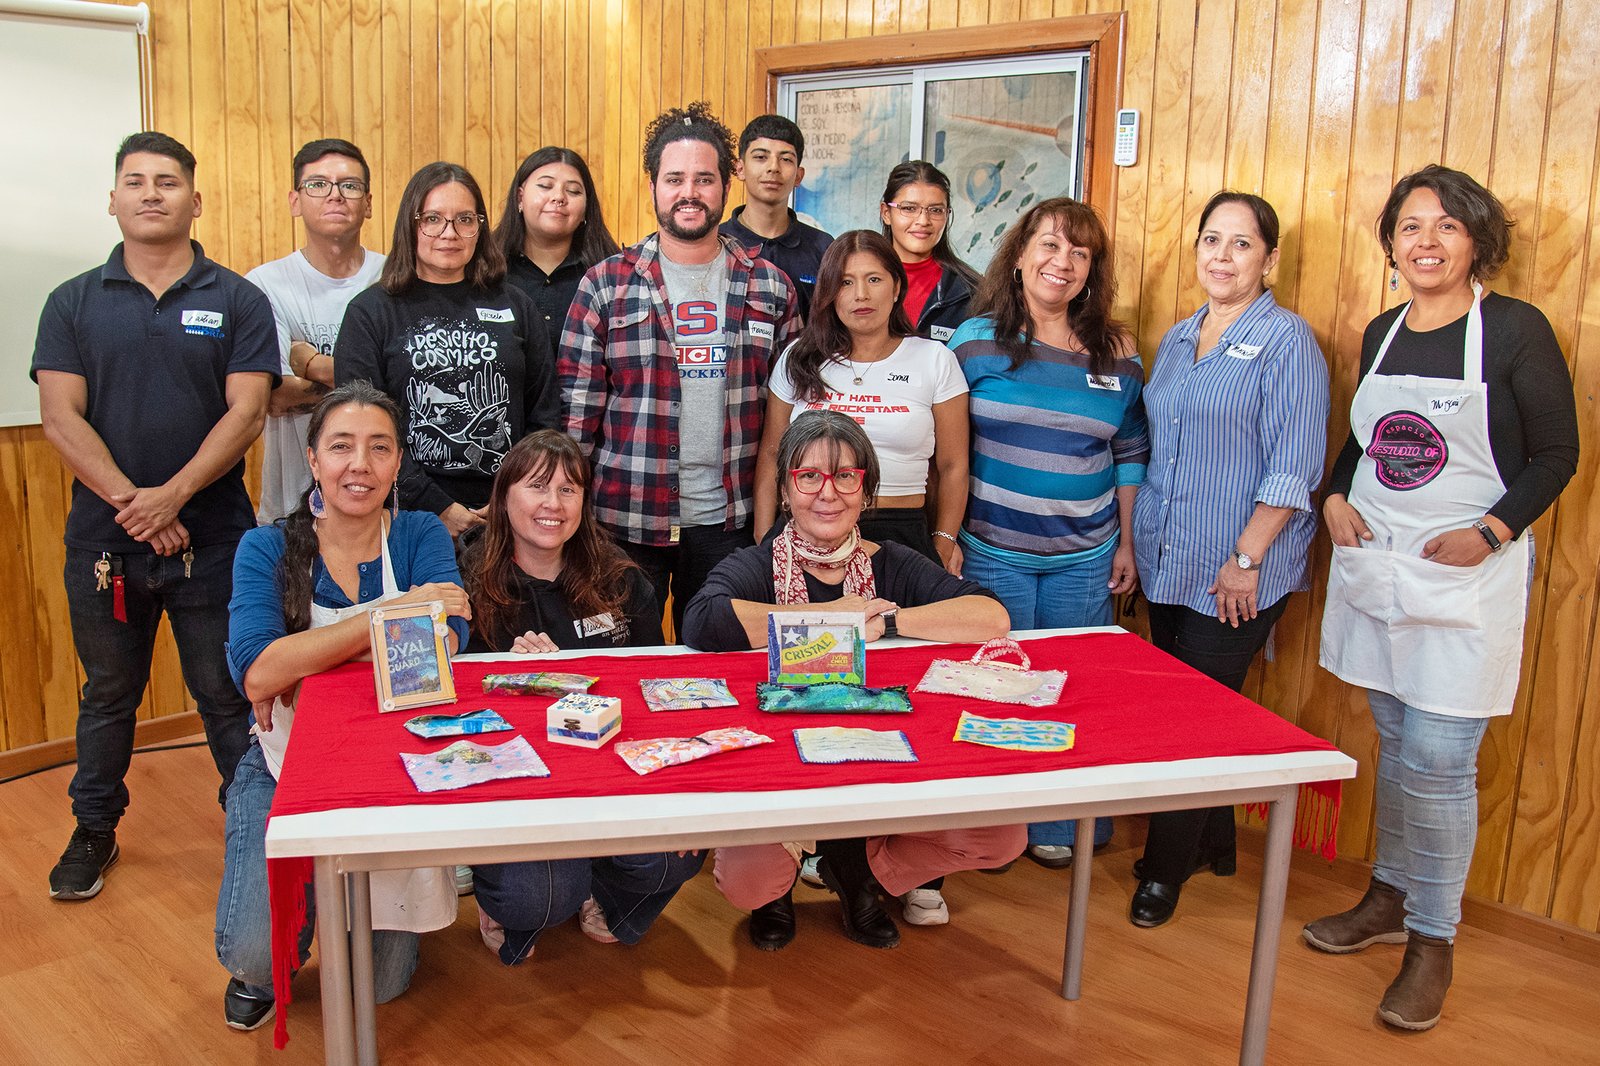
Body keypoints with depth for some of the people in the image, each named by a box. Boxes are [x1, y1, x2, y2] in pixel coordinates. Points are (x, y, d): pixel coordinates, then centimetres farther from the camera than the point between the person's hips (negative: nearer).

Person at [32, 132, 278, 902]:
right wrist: (130, 501, -15)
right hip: (102, 540, 2)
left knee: (229, 694, 7)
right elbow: (60, 418, -4)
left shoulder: (237, 301, 0)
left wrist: (172, 495, -18)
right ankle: (94, 831, 34)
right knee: (108, 694, 17)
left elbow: (246, 412, -8)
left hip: (212, 538, -2)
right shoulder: (73, 303, 4)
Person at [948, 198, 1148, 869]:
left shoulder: (1116, 354, 4)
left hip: (1084, 558, 3)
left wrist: (1126, 544, 9)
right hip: (993, 551, -2)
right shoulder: (975, 340, -3)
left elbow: (1132, 455, 10)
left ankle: (1060, 828, 27)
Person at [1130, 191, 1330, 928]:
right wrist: (1136, 538, 14)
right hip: (1168, 562, 7)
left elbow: (1293, 468, -13)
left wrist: (1246, 558, -16)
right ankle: (1213, 846, 31)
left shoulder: (1286, 341, -9)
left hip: (1238, 573, -7)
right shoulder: (1177, 339, 13)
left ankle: (1166, 870, 14)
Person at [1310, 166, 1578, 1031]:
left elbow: (1556, 454, -6)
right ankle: (1389, 901, 32)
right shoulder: (1382, 333, 9)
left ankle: (1433, 942, 13)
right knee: (1395, 745, 16)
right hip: (1373, 564, 5)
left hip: (1466, 576, -5)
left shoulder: (1515, 329, -7)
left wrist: (1490, 531, -18)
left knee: (1437, 760, -4)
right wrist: (1334, 497, 0)